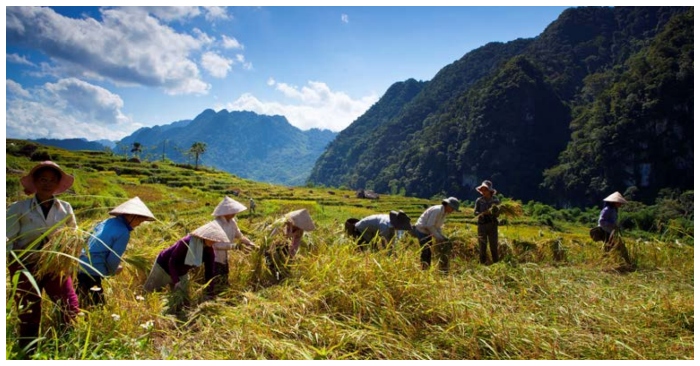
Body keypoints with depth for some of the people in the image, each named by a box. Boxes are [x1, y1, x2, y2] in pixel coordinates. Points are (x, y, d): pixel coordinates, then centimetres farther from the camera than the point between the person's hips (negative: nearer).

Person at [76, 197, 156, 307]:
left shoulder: (109, 221, 8)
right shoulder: (124, 233, -16)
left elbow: (90, 240, 17)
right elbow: (113, 259, -13)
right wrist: (113, 271, 10)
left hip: (82, 267, 9)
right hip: (93, 273, -9)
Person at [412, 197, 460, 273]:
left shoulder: (444, 212, 5)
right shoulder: (437, 210, -24)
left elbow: (437, 226, 13)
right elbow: (429, 226, -26)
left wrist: (442, 237, 1)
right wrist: (438, 237, -22)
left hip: (428, 233, 9)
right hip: (422, 231, -9)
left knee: (428, 253, 11)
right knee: (426, 252, -8)